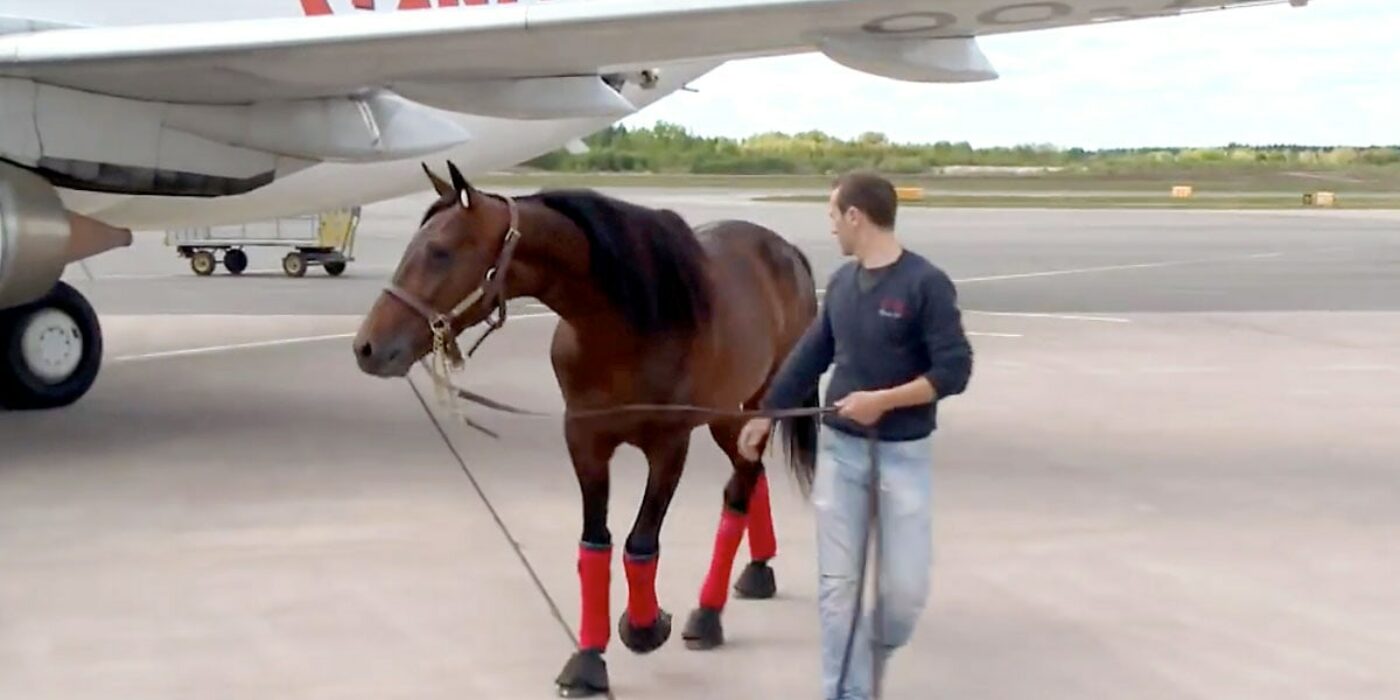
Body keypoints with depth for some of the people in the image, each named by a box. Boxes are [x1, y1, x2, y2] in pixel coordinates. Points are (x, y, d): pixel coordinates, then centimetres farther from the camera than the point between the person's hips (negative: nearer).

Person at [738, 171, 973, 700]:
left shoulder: (926, 283, -13)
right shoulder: (842, 283, 5)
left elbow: (955, 371, -16)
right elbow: (809, 356, 15)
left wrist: (884, 399, -24)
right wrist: (767, 414, 19)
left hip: (904, 456, -5)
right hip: (840, 450, 5)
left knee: (904, 587, 0)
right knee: (837, 585, 3)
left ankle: (876, 657, 31)